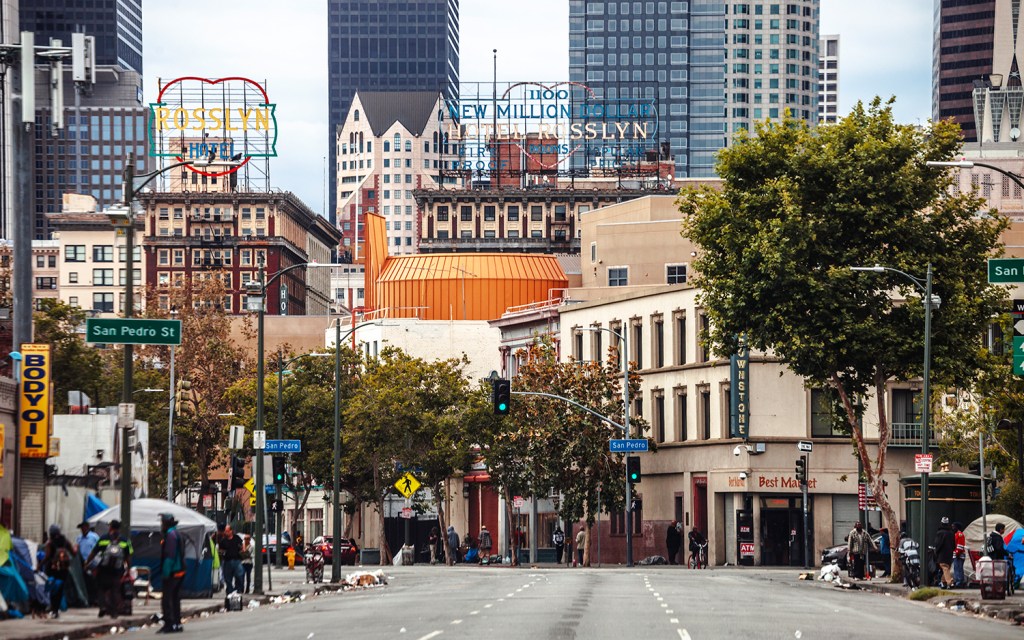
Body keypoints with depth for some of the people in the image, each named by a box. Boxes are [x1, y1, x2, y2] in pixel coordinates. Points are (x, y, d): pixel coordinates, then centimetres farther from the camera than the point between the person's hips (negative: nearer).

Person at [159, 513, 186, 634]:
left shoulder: (170, 535, -14)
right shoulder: (175, 533, 16)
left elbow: (170, 556, -20)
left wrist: (165, 573, -19)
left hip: (172, 573, -10)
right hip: (179, 572, 10)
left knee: (166, 600, -7)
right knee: (175, 598, 14)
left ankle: (169, 624, -10)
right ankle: (177, 623, 18)